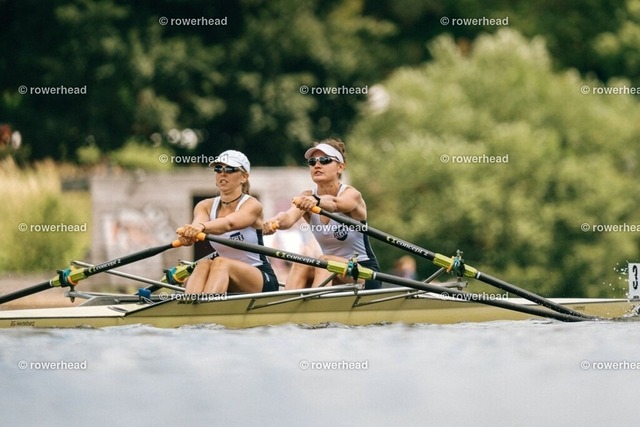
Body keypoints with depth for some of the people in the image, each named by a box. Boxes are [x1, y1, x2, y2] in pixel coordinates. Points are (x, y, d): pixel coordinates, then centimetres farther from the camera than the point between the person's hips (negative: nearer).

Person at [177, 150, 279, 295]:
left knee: (220, 263, -33)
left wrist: (202, 227, -54)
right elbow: (198, 221, -21)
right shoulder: (206, 206, 4)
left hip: (263, 281, -4)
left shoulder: (252, 205, -10)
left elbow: (229, 223, -32)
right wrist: (188, 234, -47)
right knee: (203, 265, -30)